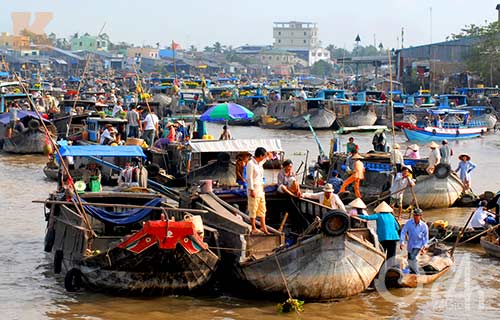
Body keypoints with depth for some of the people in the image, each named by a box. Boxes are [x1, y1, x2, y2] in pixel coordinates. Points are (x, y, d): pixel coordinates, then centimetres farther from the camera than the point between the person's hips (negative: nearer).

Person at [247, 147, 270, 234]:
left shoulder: (259, 163, 9)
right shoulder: (250, 164, -16)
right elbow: (249, 178, -18)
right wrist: (252, 190, -20)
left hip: (260, 189, 9)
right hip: (254, 189, -9)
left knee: (262, 209, 11)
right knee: (253, 210, -1)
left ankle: (263, 227, 18)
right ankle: (253, 229, 5)